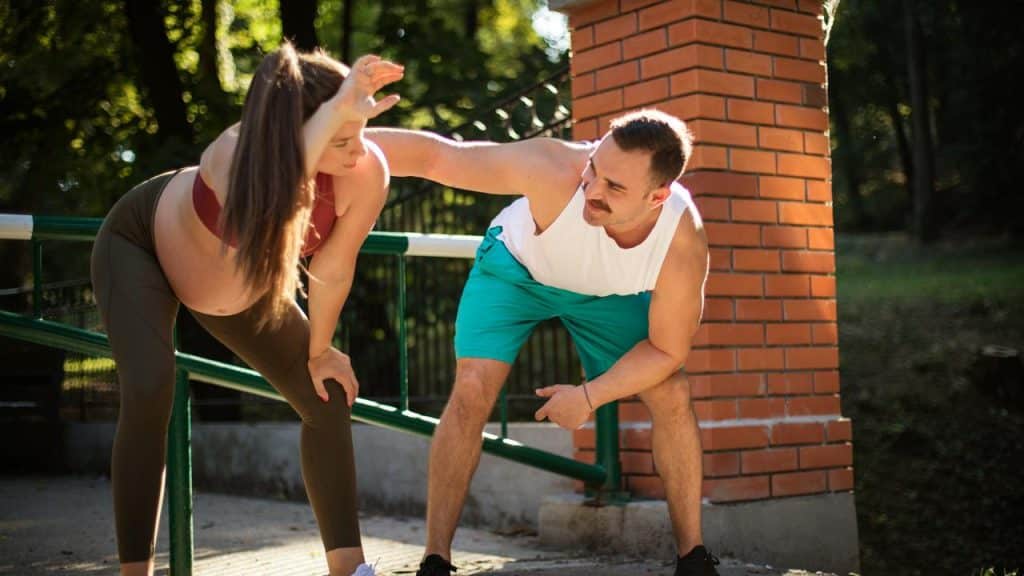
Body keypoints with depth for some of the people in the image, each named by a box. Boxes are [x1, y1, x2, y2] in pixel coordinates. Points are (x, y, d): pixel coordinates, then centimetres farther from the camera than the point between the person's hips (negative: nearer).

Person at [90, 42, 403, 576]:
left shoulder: (365, 173, -33)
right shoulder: (236, 152, -42)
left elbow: (333, 270, -16)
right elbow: (258, 218, -66)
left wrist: (319, 352, -4)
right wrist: (329, 116, -65)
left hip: (238, 287, 4)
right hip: (140, 243, -4)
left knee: (326, 401, -2)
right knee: (149, 394, -26)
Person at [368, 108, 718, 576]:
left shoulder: (683, 244, -36)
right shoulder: (554, 171, -43)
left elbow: (667, 350, -20)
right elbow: (433, 155, -41)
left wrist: (589, 396, -29)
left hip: (606, 290, 2)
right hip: (515, 268, -1)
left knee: (672, 395, -9)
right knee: (472, 389, -18)